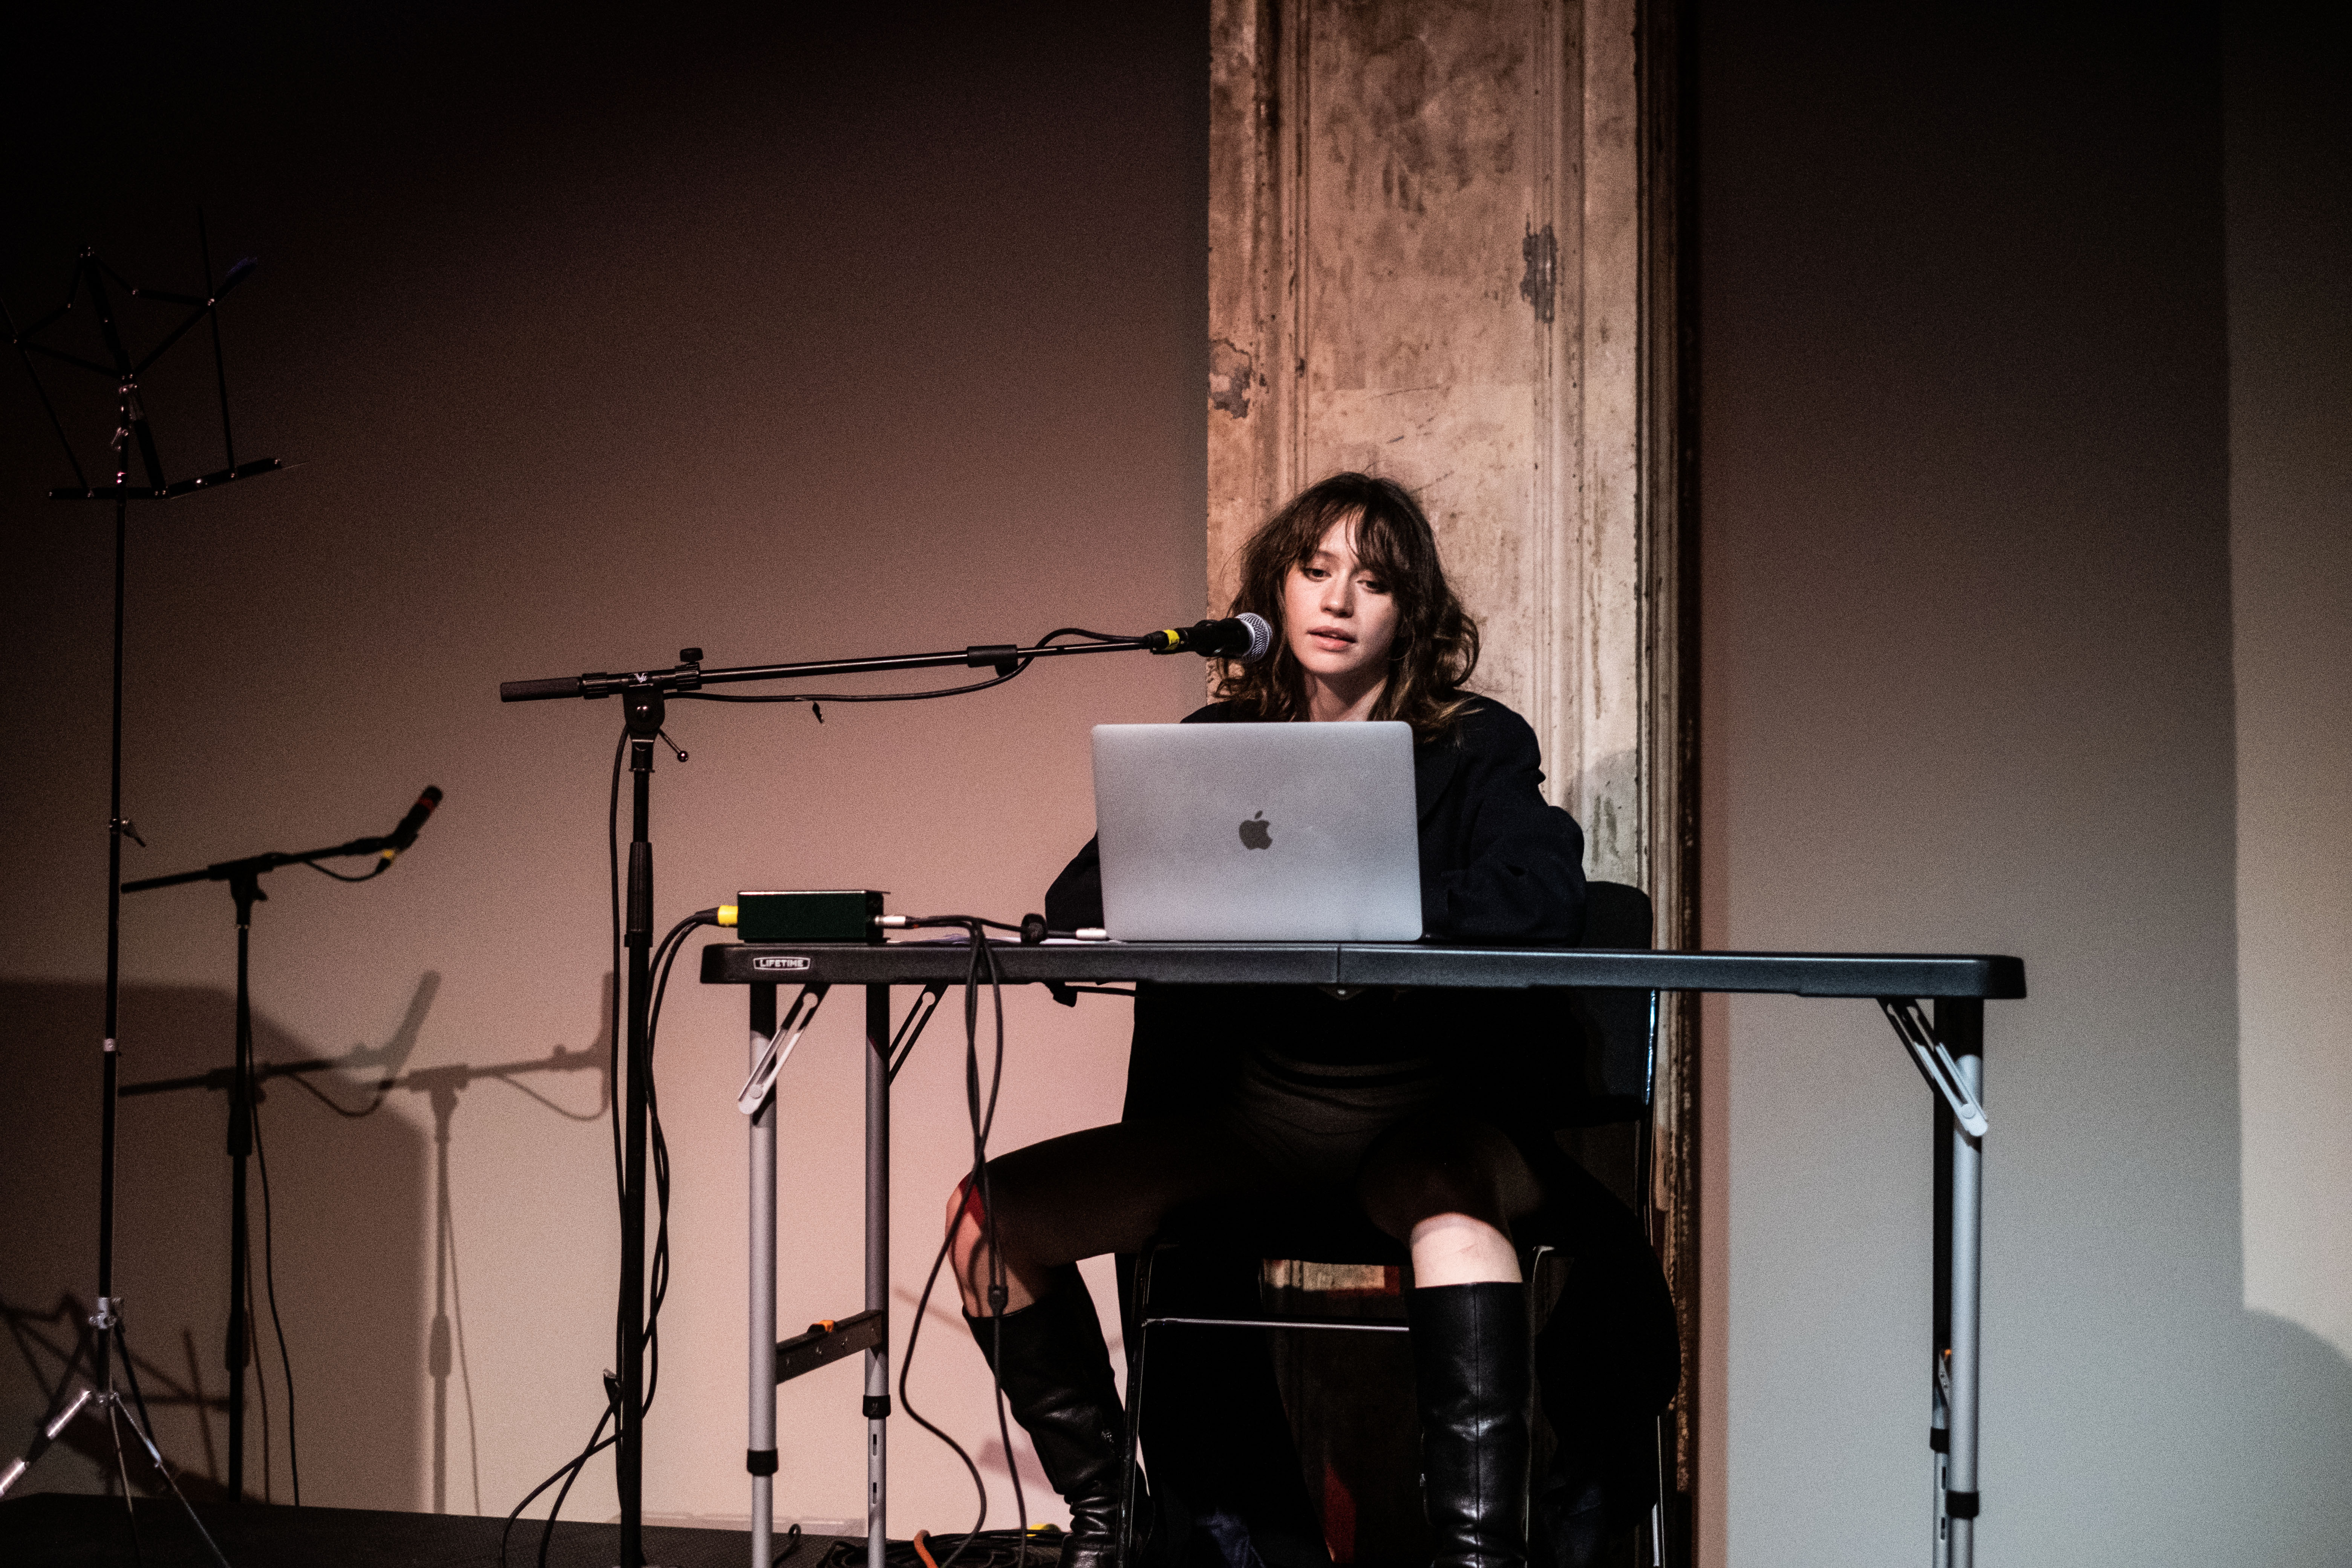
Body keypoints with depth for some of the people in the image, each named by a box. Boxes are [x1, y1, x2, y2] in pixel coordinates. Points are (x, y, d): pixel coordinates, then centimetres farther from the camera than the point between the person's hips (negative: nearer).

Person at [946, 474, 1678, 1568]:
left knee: (1452, 1210, -40)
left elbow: (1542, 897, -16)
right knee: (993, 1217, -14)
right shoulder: (1219, 746, 13)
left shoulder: (1477, 749, 2)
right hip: (1249, 1101, 4)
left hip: (1433, 1107, -4)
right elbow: (1079, 900, 6)